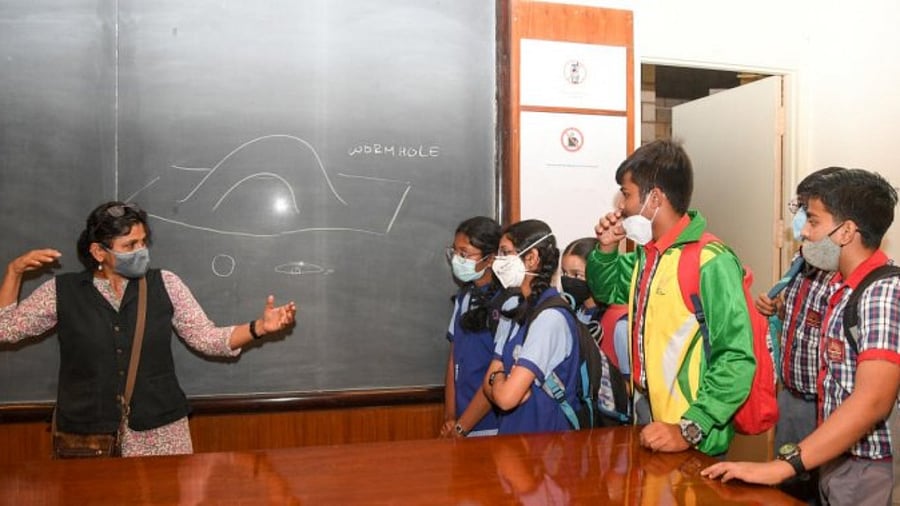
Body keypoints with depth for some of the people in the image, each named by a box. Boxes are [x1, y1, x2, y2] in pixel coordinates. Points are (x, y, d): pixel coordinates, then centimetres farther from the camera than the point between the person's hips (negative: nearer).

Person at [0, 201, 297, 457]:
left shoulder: (164, 284, 0)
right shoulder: (61, 291, 0)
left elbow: (205, 338, 0)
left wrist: (259, 327, -14)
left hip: (159, 430, 1)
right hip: (87, 435, 0)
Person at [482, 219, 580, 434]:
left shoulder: (551, 317, -16)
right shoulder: (513, 310, 8)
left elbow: (506, 397, -19)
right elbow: (489, 384, 8)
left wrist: (498, 376, -1)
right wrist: (503, 380, -11)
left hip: (548, 433, -5)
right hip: (514, 429, 5)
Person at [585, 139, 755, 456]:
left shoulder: (710, 262, -22)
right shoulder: (647, 252, 4)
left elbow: (737, 360, -25)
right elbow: (608, 291, 22)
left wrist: (689, 430, -28)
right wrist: (607, 250, 2)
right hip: (646, 410, 8)